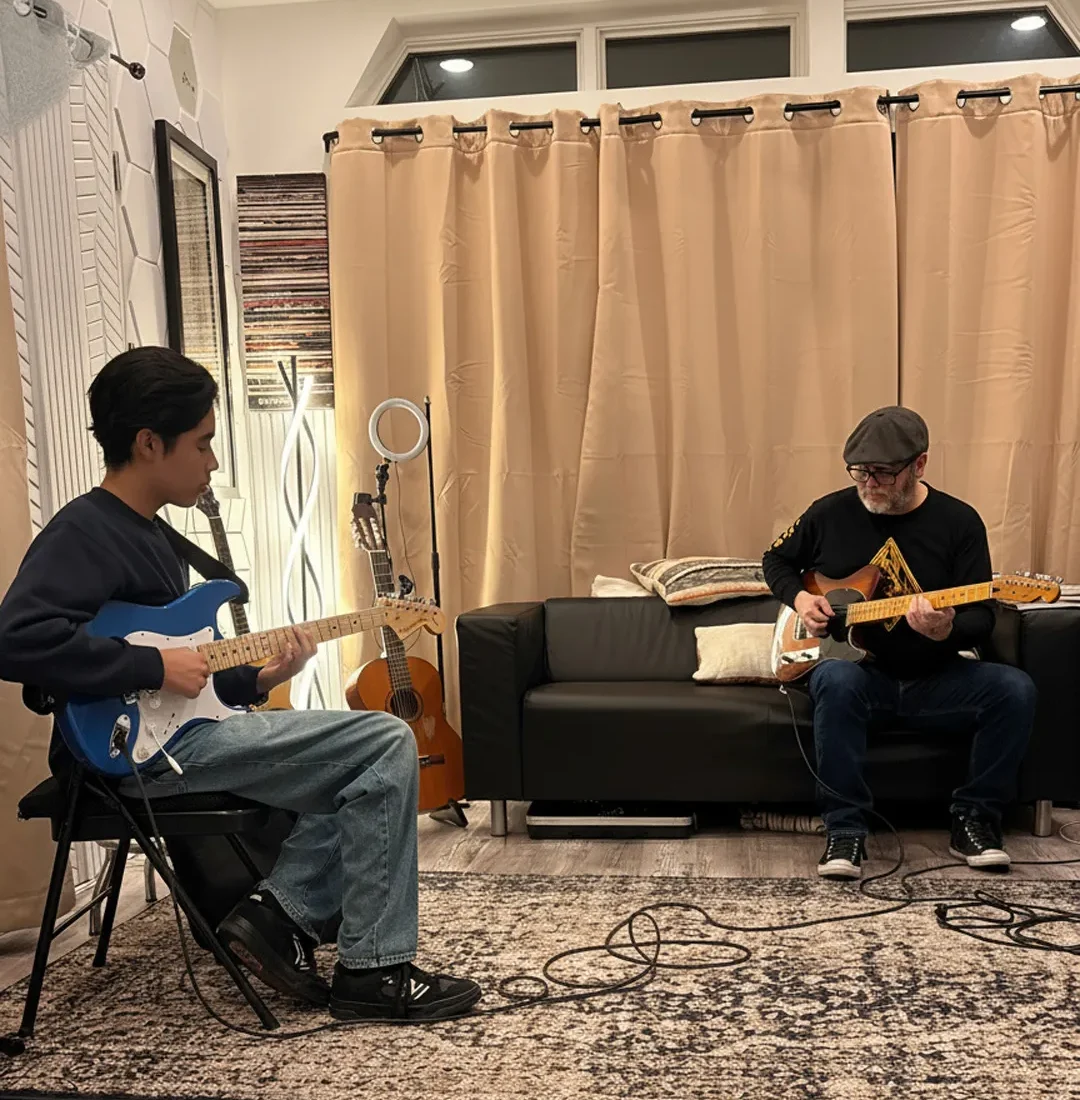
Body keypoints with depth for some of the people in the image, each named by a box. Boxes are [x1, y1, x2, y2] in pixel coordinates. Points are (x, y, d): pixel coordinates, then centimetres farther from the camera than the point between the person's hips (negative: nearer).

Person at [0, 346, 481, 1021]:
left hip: (178, 733, 10)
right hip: (143, 753, -10)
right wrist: (156, 667, -21)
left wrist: (256, 680, 7)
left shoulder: (148, 534, 19)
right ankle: (375, 971, -6)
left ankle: (278, 913, 4)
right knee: (387, 742, -14)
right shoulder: (85, 531, -11)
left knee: (365, 773, 14)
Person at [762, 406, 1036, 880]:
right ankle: (845, 831, -25)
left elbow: (982, 617, -3)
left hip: (933, 679, 1)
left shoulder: (959, 521, -2)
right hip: (861, 673, -1)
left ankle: (974, 818, -5)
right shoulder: (830, 513, 0)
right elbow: (777, 560, 17)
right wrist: (799, 597, -4)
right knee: (835, 679, -36)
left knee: (1014, 689, -25)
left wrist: (948, 631, -27)